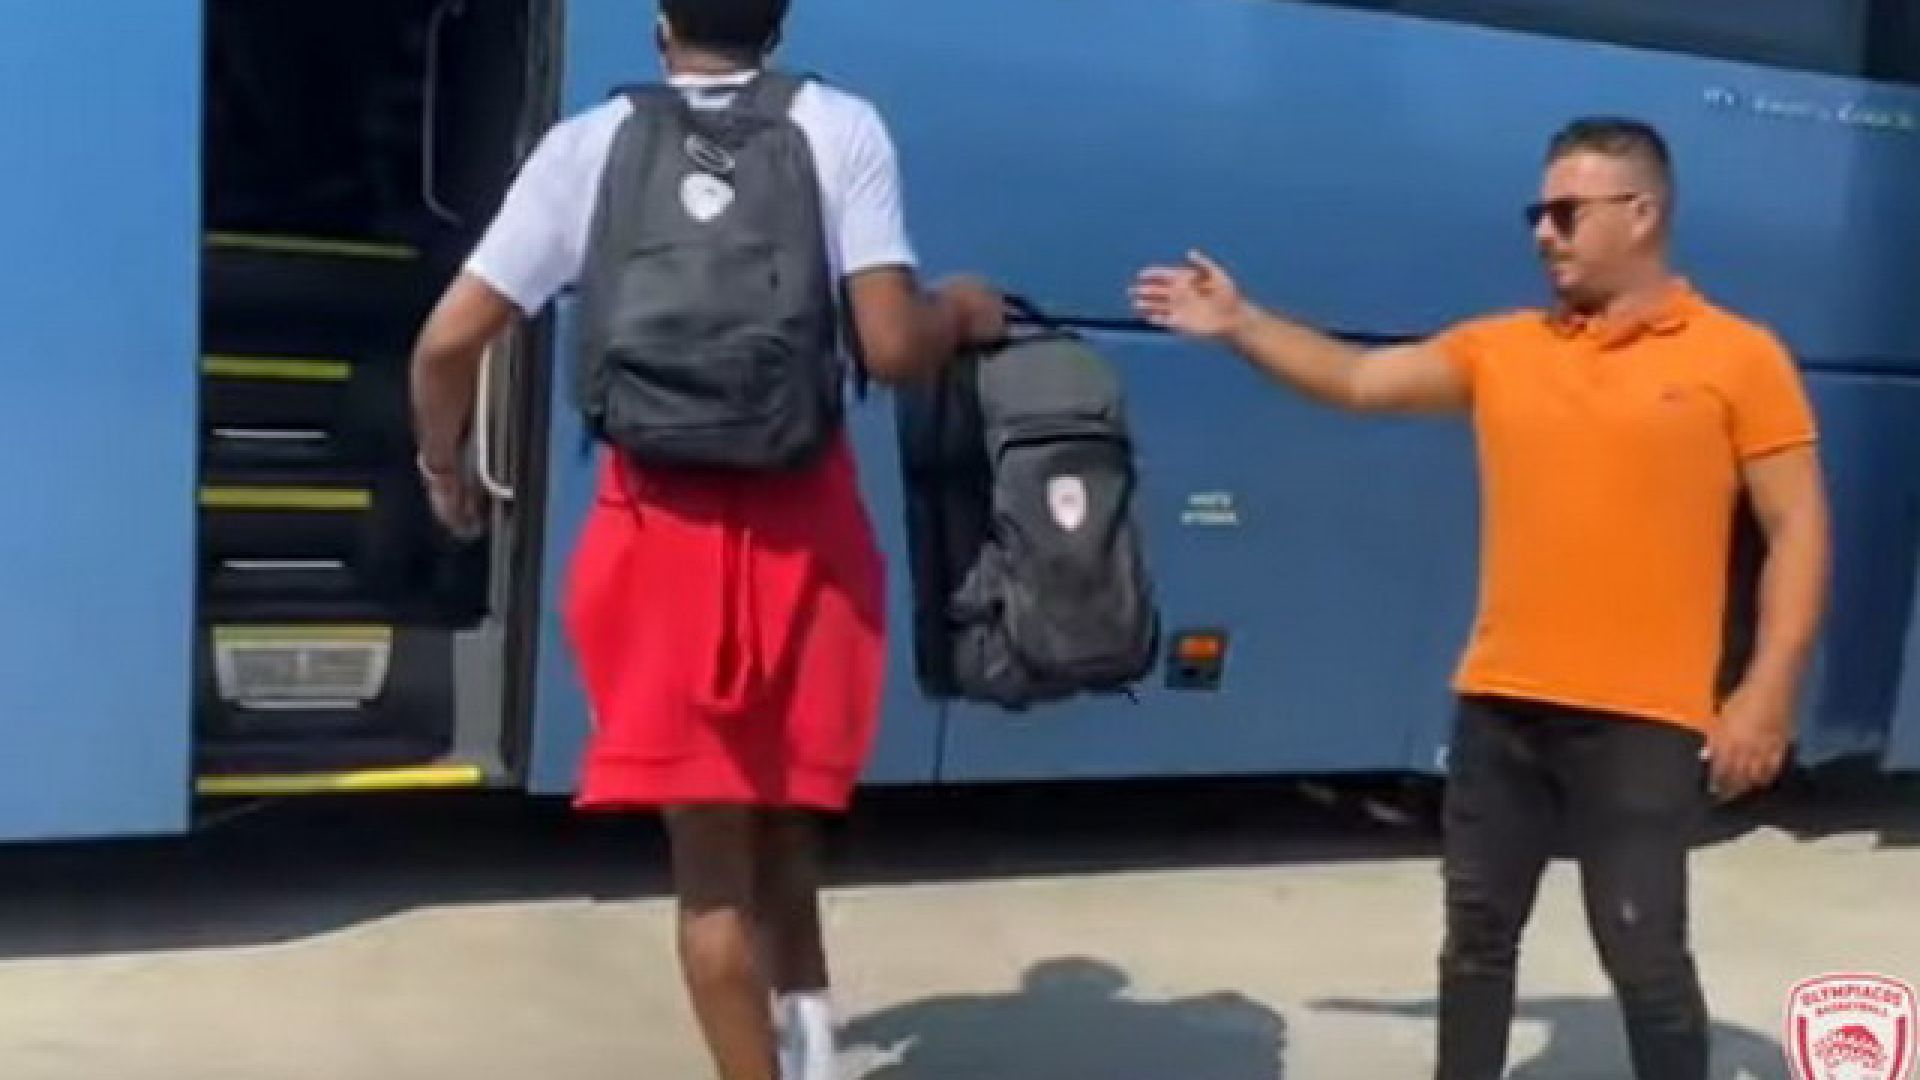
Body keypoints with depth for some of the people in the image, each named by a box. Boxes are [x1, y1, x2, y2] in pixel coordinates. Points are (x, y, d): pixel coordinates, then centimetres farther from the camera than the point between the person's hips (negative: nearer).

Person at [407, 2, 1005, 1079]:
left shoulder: (589, 144, 2)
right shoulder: (843, 128, 0)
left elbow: (450, 341, 0)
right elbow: (893, 348, -9)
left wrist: (444, 467, 18)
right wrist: (961, 311, 13)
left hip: (662, 523, -1)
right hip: (801, 520, 1)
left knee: (710, 852, 7)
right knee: (781, 812, 23)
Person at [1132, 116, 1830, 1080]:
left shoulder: (1738, 356, -2)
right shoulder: (1499, 348, 10)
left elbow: (1798, 528, -4)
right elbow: (1359, 381, 10)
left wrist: (1767, 692, -11)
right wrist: (1240, 324, 1)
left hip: (1641, 717, -4)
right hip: (1501, 704, 5)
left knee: (1644, 957, 2)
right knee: (1477, 937, 15)